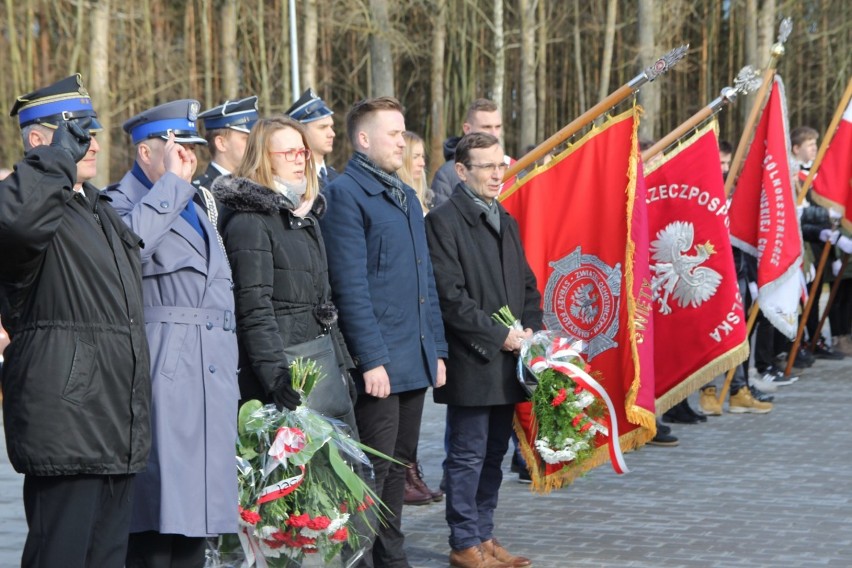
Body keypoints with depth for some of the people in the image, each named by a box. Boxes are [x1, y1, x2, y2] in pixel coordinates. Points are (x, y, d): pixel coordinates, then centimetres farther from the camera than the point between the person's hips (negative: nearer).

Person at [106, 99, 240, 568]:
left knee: (193, 508, 9)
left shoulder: (196, 207, 24)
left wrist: (228, 371, 24)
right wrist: (171, 180, -17)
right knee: (155, 526, -10)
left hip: (210, 384, 8)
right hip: (162, 377, -8)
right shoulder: (121, 202, -3)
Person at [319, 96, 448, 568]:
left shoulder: (407, 197, 17)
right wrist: (372, 359, -19)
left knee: (399, 464, 15)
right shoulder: (345, 194, -10)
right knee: (374, 471, -5)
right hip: (379, 362, -8)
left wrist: (436, 349, 15)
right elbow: (350, 286, -16)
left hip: (416, 359, 8)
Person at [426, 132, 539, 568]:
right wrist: (500, 336, -15)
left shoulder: (505, 221, 17)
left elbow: (526, 285, 20)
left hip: (509, 362, 7)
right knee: (468, 456, -1)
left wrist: (530, 331, 2)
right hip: (471, 363, -7)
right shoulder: (443, 221, -9)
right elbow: (450, 295, -15)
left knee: (494, 454, 11)